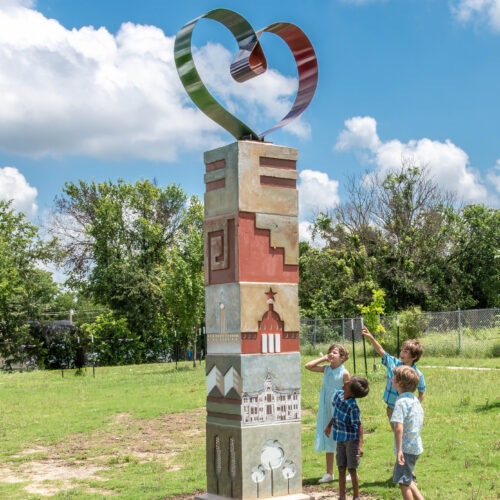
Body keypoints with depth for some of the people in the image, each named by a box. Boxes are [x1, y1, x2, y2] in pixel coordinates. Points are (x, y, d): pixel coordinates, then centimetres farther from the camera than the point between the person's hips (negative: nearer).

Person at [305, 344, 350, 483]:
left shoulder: (344, 373, -10)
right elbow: (308, 366, -1)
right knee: (328, 441, 10)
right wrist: (323, 358, -2)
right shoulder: (326, 369, 4)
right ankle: (329, 473, 19)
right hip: (326, 411, 5)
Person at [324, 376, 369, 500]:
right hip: (340, 439, 7)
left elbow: (359, 426, -21)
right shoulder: (338, 394, -4)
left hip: (352, 439, -7)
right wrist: (329, 426, 25)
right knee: (341, 468, 10)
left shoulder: (353, 406, -25)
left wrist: (360, 445, -27)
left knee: (352, 469, 1)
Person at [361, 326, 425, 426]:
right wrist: (370, 337, -17)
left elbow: (422, 393, -3)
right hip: (391, 409, 4)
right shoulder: (393, 363, -6)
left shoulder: (418, 375, -14)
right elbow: (380, 351, -5)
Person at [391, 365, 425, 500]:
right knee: (408, 480, 23)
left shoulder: (401, 402, -18)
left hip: (406, 447, -9)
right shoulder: (415, 399, 10)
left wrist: (399, 450, -28)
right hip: (416, 446, 9)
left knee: (403, 482, -1)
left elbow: (398, 427, -27)